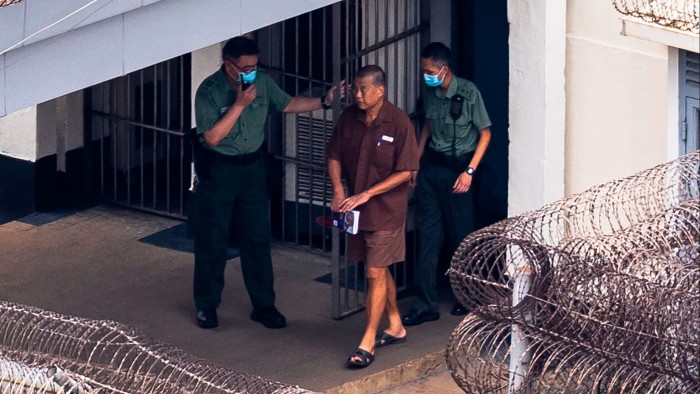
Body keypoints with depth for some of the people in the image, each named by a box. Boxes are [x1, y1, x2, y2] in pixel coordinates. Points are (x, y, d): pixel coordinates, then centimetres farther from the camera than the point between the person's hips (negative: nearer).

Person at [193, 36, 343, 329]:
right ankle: (206, 306, 18)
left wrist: (323, 101, -1)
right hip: (218, 170, -4)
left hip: (252, 166, 4)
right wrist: (239, 104, -27)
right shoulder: (209, 91, -19)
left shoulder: (262, 81, -5)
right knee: (212, 240, 5)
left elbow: (287, 104, 10)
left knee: (257, 238, 8)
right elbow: (212, 137, -24)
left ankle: (263, 305, 18)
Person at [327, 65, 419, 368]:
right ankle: (395, 327, 33)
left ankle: (367, 343, -2)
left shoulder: (399, 122, -16)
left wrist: (366, 194, -19)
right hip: (357, 207, 6)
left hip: (386, 209, -6)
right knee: (380, 269, 17)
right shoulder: (349, 118, 0)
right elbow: (334, 156, 9)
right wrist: (338, 191, -7)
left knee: (376, 273, -6)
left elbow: (405, 172, -15)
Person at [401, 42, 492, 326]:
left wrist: (469, 171, -14)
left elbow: (485, 133, -9)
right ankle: (425, 305, 3)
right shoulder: (430, 93, 3)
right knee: (427, 236, 2)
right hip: (432, 165, 5)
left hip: (457, 167, -5)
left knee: (461, 235, 5)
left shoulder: (468, 92, -14)